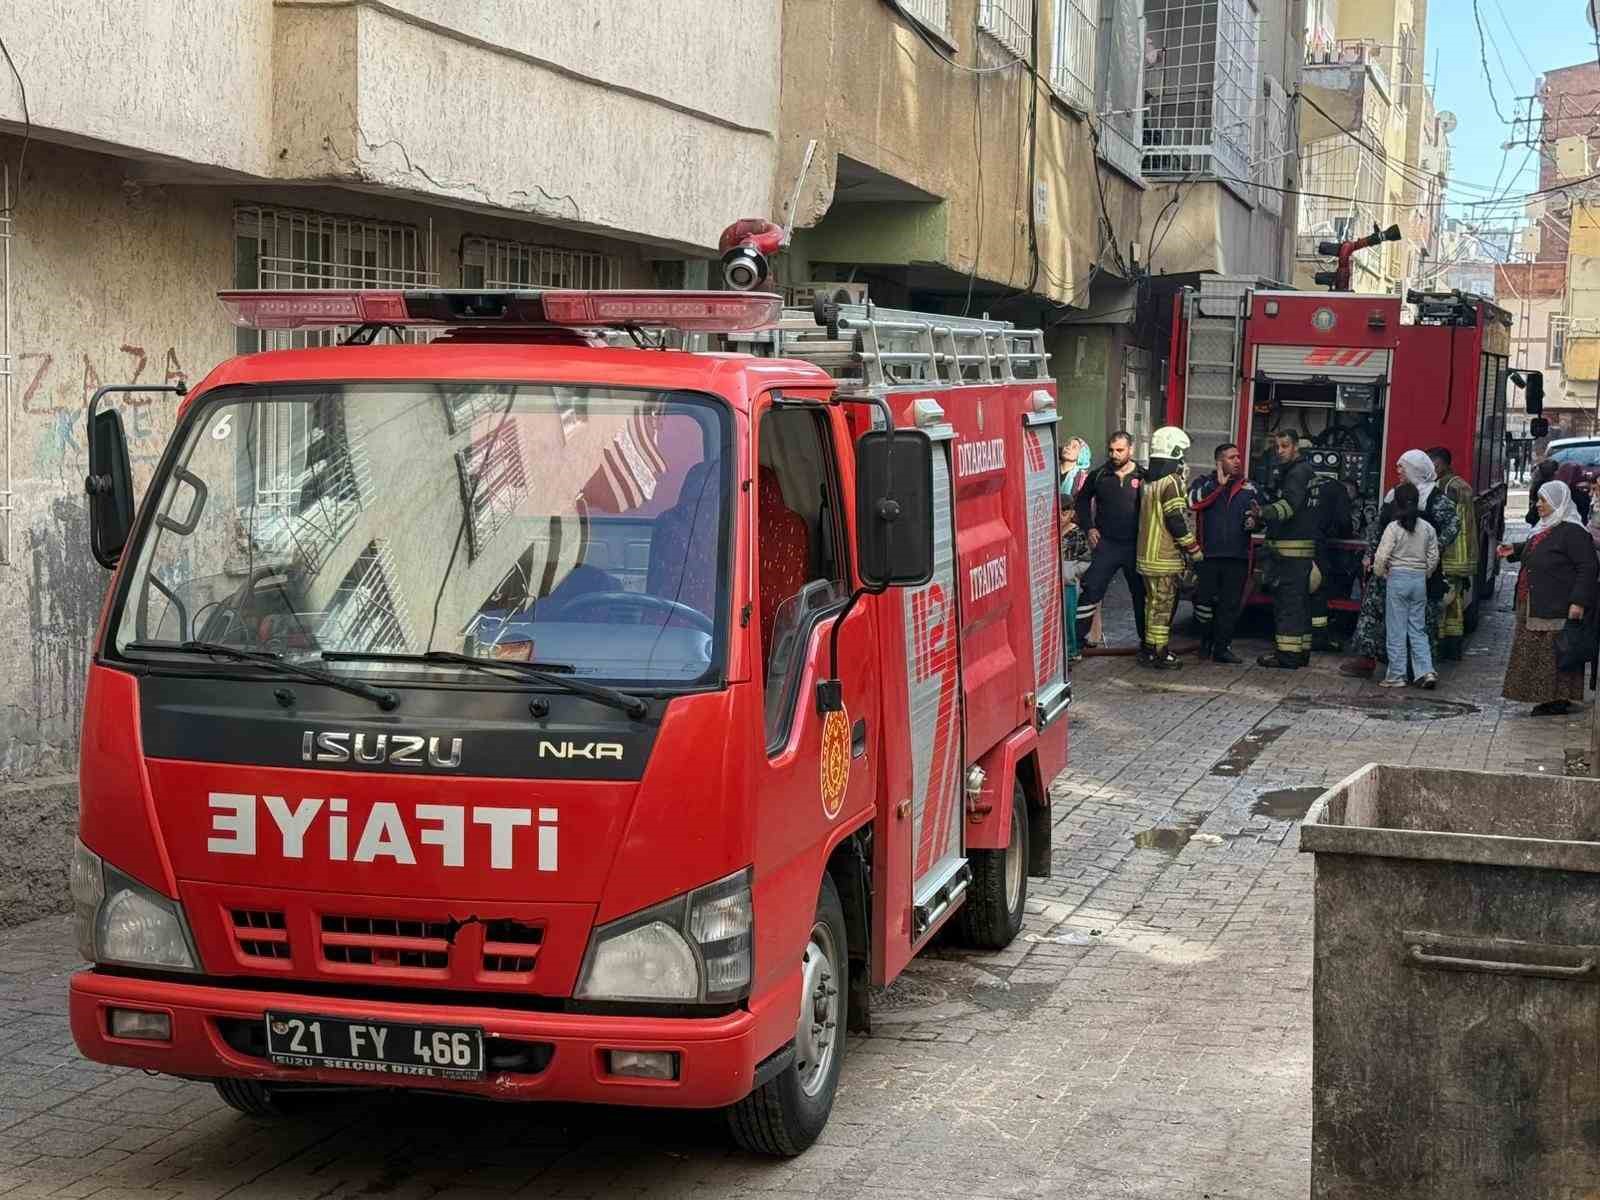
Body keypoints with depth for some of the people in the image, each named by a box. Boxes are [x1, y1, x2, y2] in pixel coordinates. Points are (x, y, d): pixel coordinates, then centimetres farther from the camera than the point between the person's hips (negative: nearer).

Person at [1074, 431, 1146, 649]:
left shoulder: (1143, 477, -3)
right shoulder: (1099, 475, 1)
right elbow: (1083, 499, 15)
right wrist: (1088, 527, 6)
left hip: (1135, 545, 0)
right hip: (1106, 543, 0)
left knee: (1141, 592, 9)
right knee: (1090, 589, -6)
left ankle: (1146, 638, 22)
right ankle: (1078, 635, 1)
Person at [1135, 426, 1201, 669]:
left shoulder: (1149, 480, 12)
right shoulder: (1171, 482, -16)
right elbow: (1177, 520, -19)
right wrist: (1194, 549, -10)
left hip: (1147, 555, 9)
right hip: (1165, 558, -9)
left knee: (1154, 603, 16)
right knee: (1163, 605, -3)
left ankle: (1148, 649, 22)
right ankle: (1159, 653, 0)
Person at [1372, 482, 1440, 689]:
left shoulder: (1393, 528, -11)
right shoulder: (1428, 528, 2)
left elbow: (1381, 557, -13)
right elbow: (1433, 558, 6)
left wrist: (1380, 573, 5)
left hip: (1397, 579, -4)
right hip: (1419, 580, 4)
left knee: (1396, 630, 2)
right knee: (1418, 629, 12)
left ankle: (1396, 676, 5)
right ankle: (1426, 671, 2)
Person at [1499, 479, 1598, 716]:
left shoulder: (1572, 532, -16)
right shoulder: (1544, 528, 14)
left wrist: (1578, 601, -23)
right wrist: (1514, 550, 16)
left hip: (1556, 610, -10)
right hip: (1534, 606, 10)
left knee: (1554, 654, -5)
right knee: (1537, 653, 13)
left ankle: (1559, 701, 2)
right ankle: (1547, 697, 20)